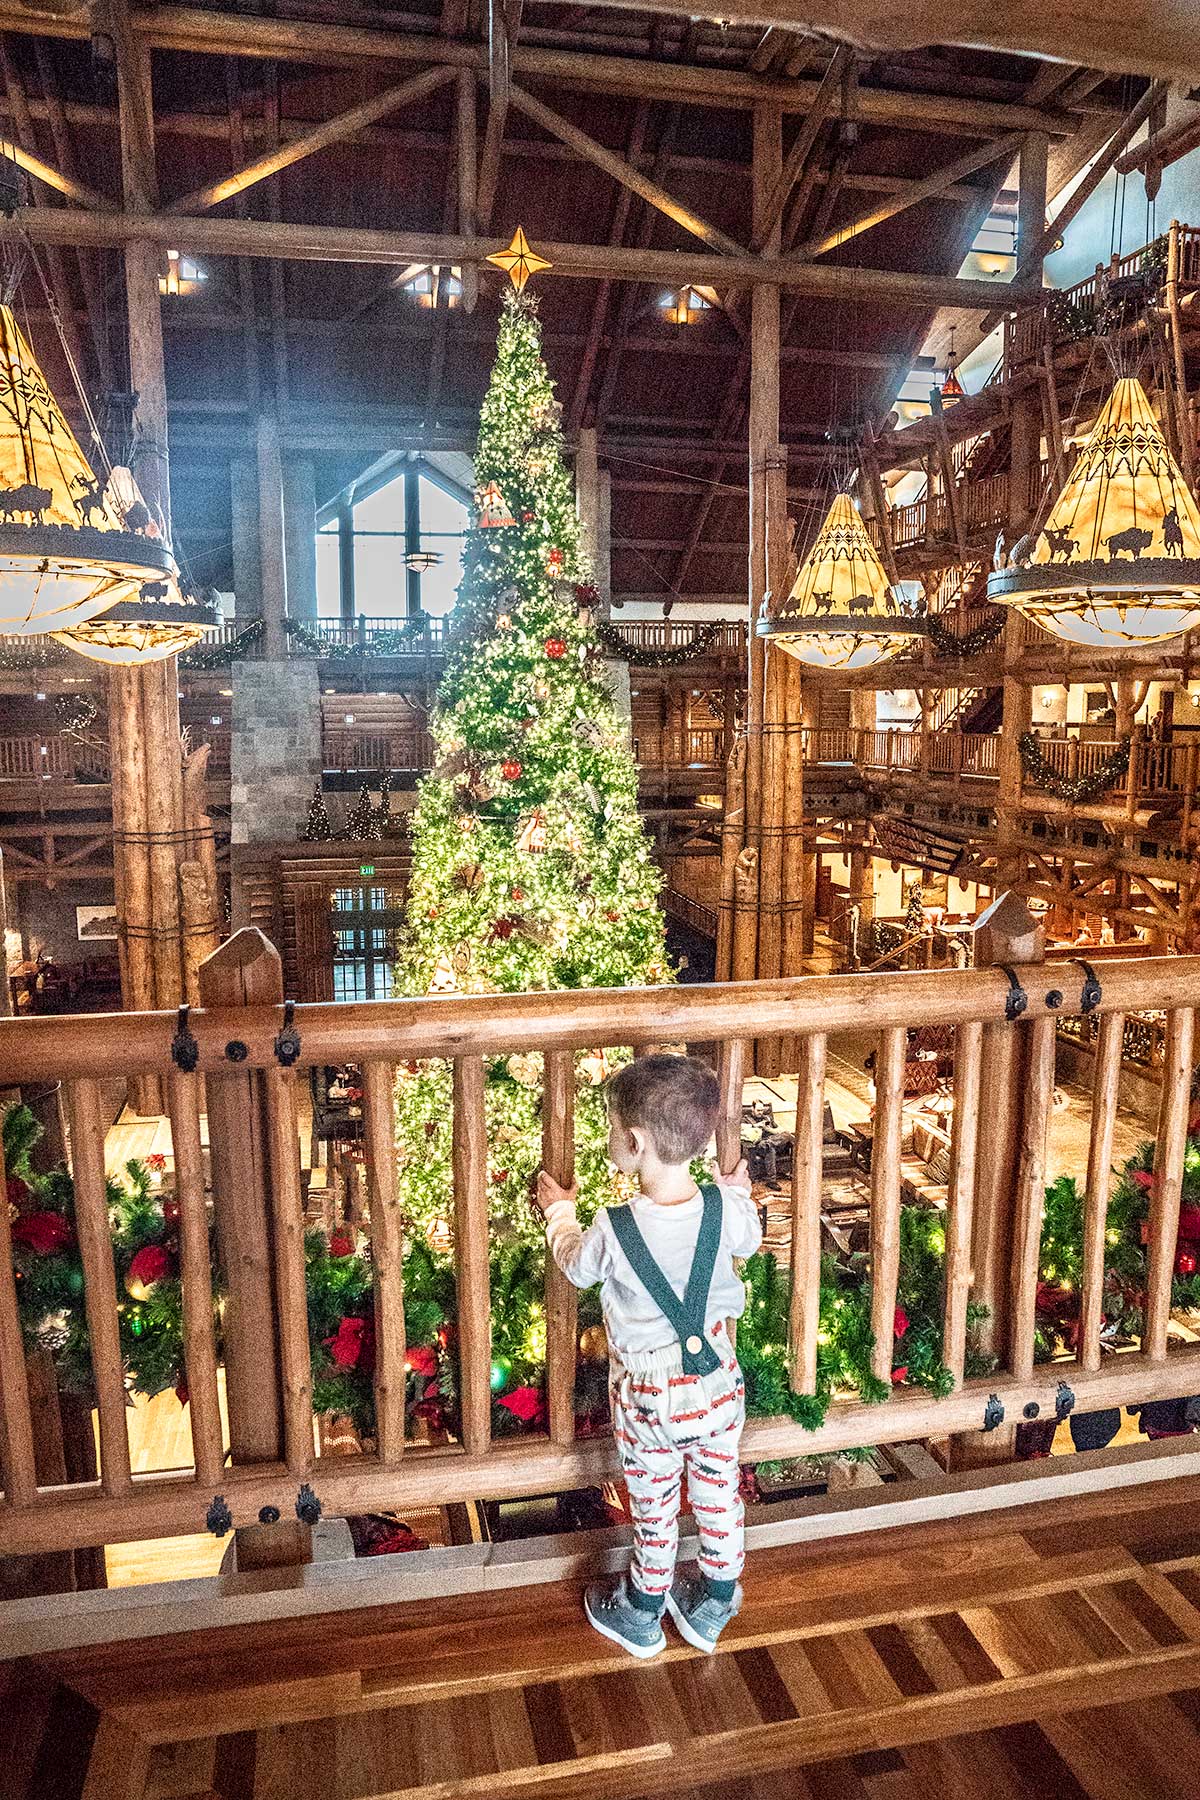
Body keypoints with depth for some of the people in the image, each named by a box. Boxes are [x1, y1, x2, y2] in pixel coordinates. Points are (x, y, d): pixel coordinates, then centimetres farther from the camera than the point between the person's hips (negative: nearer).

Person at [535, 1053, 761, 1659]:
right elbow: (748, 1240, 7)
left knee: (654, 1509, 19)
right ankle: (713, 1607, 44)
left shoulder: (613, 1230, -28)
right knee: (719, 1496, 23)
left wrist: (559, 1213, 14)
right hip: (718, 1383, 3)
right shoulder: (724, 1209, -18)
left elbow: (576, 1266, -5)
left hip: (648, 1397, -3)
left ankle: (641, 1616, 42)